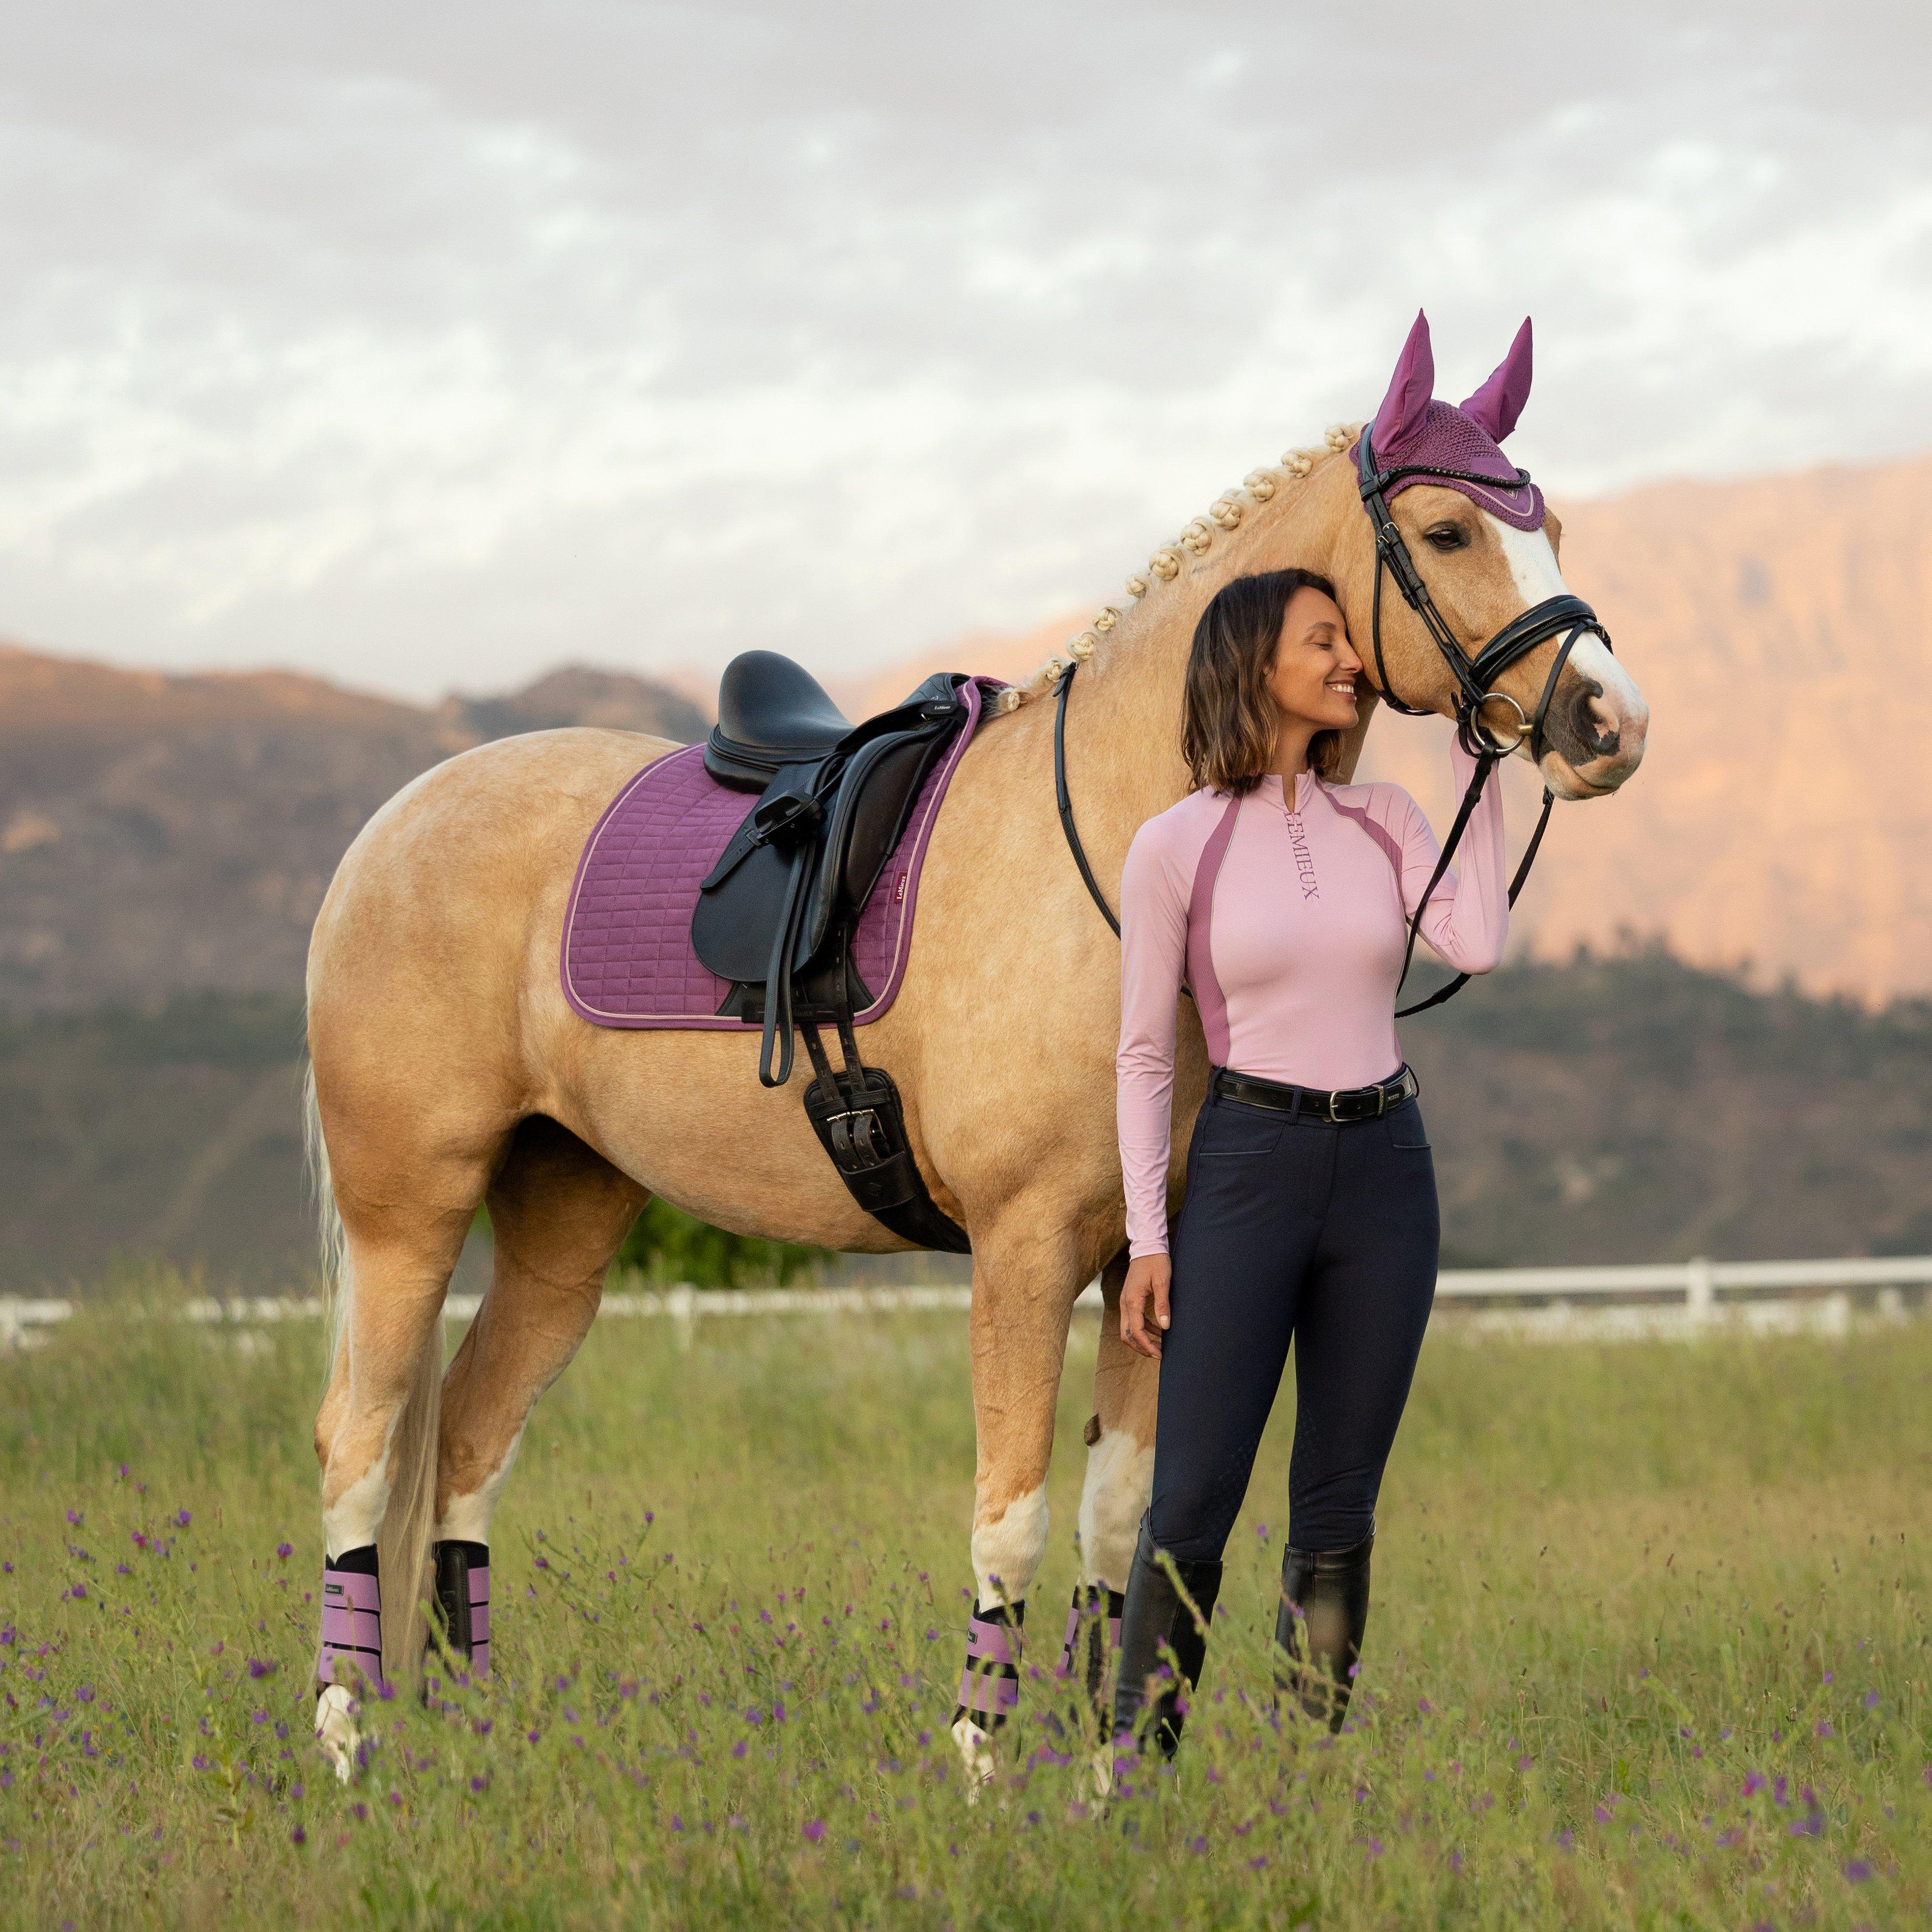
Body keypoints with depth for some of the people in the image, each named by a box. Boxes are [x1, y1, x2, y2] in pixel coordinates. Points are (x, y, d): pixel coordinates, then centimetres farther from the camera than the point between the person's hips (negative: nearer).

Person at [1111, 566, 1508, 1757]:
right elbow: (1145, 1054, -1)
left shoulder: (1384, 822, 7)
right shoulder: (1176, 846, -3)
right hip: (1249, 1161, -4)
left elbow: (1478, 946, -11)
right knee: (1194, 1502, -5)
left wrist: (1480, 771, -5)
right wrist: (1148, 1239, -6)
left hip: (1385, 1167, 4)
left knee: (1340, 1508, 7)